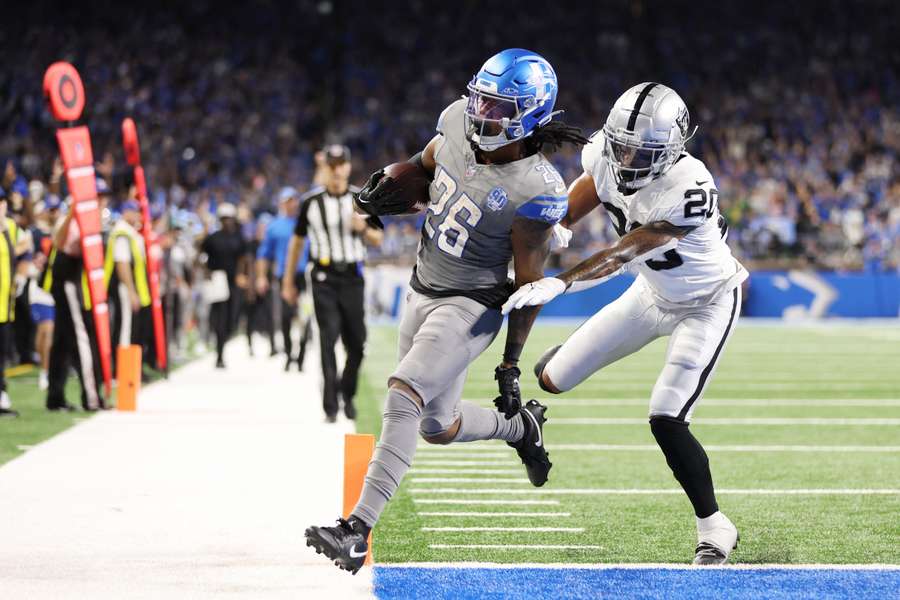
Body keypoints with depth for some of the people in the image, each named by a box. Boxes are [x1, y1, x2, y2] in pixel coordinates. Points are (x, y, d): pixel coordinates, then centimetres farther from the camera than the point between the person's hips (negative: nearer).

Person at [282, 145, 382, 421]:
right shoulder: (311, 201, 2)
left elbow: (377, 240, 11)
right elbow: (297, 240, 10)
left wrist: (364, 228, -13)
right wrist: (288, 282, 11)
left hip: (353, 277, 2)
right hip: (324, 277, -2)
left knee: (356, 342, 4)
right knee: (328, 338, -12)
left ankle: (347, 393, 30)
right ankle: (330, 406, -14)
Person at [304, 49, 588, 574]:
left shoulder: (536, 191, -24)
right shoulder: (459, 121, -8)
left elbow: (528, 282, -16)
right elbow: (427, 162, 17)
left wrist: (512, 363, -13)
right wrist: (389, 181, -3)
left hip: (471, 307, -8)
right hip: (423, 290, 8)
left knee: (403, 397, -26)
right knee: (438, 426, 19)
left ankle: (358, 531, -29)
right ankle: (521, 427, 48)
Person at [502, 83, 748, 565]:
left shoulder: (688, 190, -38)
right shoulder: (605, 154, -20)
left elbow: (622, 255, -40)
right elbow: (569, 209, 1)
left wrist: (558, 284, -50)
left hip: (706, 304, -6)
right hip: (653, 292, 6)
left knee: (666, 420, -18)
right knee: (553, 380, 6)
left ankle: (714, 530, 0)